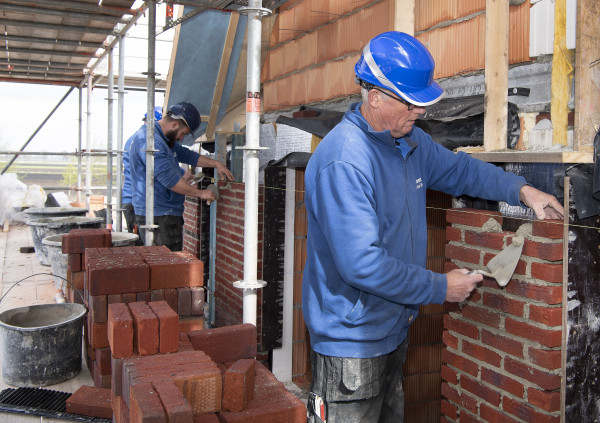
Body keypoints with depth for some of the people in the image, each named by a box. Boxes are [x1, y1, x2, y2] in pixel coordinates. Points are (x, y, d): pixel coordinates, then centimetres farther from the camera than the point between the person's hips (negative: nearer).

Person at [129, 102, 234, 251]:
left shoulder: (163, 139, 17)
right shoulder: (151, 140, -18)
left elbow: (186, 155, 27)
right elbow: (169, 179, -23)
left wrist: (216, 164, 18)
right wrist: (200, 193, -14)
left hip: (165, 215, 11)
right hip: (159, 216, -11)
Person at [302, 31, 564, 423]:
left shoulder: (410, 141, 4)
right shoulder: (343, 162, -26)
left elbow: (459, 168, 22)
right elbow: (362, 265, -30)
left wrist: (522, 190, 9)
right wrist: (440, 288, -19)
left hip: (393, 331, 9)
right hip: (351, 342, -9)